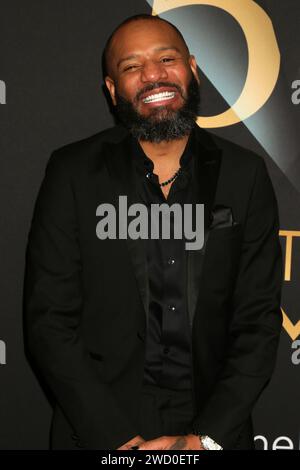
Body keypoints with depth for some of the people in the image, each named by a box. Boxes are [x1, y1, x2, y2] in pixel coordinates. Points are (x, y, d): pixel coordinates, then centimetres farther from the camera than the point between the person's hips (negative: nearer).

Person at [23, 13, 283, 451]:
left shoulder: (245, 175, -5)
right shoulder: (73, 172, -8)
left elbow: (259, 321, -5)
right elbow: (48, 321, -9)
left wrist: (207, 437, -15)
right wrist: (119, 440, -16)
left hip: (213, 427, 1)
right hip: (98, 431, -1)